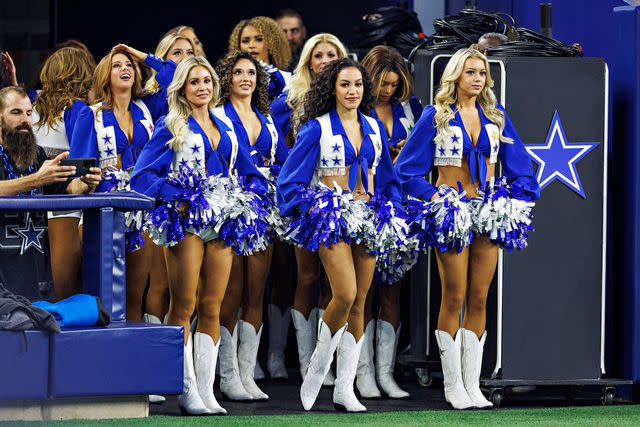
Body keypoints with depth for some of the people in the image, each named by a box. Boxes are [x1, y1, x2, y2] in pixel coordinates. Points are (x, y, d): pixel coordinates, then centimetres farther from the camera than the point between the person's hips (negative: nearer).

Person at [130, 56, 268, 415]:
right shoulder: (171, 127, 2)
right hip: (186, 221, -5)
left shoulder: (226, 129, 17)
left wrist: (247, 198, 5)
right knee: (184, 306, -7)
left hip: (223, 222, 5)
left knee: (212, 308, 3)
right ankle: (187, 391, -7)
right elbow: (143, 174, -5)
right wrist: (175, 199, -16)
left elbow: (254, 174, 23)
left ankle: (207, 389, 4)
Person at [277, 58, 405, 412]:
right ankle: (318, 364, 4)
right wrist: (309, 208, -9)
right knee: (345, 295, -19)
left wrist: (387, 210, 10)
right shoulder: (318, 128, -2)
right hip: (332, 217, -5)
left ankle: (345, 388, 5)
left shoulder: (373, 127, 12)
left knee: (359, 303, 2)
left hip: (369, 219, 5)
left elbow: (387, 177, 21)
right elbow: (290, 178, -1)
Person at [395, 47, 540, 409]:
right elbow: (408, 168, -1)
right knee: (454, 298, -4)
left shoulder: (495, 116, 10)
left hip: (489, 212, 4)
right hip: (452, 212, -3)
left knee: (479, 300, 3)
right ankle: (453, 385, 0)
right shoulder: (436, 116, 0)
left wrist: (514, 199, 1)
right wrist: (433, 196, -12)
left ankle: (472, 384, 6)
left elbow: (520, 163, 14)